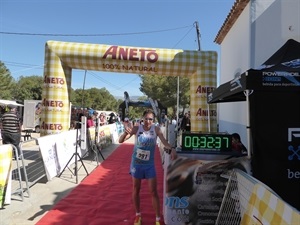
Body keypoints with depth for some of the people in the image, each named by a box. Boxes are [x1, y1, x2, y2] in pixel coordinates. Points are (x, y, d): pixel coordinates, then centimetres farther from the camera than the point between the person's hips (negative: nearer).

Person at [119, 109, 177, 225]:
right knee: (136, 190, 15)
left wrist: (171, 149, -45)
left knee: (154, 192, 4)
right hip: (136, 163, 1)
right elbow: (120, 141, -18)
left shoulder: (156, 129, -13)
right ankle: (138, 215, 36)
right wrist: (125, 132, -40)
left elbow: (164, 141, -23)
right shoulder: (137, 128, -14)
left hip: (150, 164, 0)